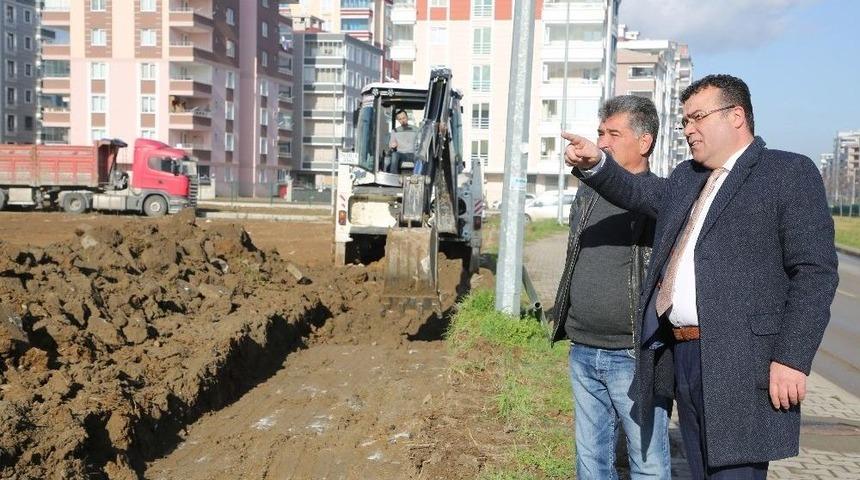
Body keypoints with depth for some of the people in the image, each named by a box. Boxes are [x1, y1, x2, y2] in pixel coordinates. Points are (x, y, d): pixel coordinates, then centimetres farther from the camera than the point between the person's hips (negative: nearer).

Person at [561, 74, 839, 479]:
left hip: (740, 363, -7)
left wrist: (792, 359, -16)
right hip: (682, 355, 7)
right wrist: (594, 164, -11)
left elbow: (815, 272, -9)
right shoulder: (685, 178, 20)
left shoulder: (790, 173, -3)